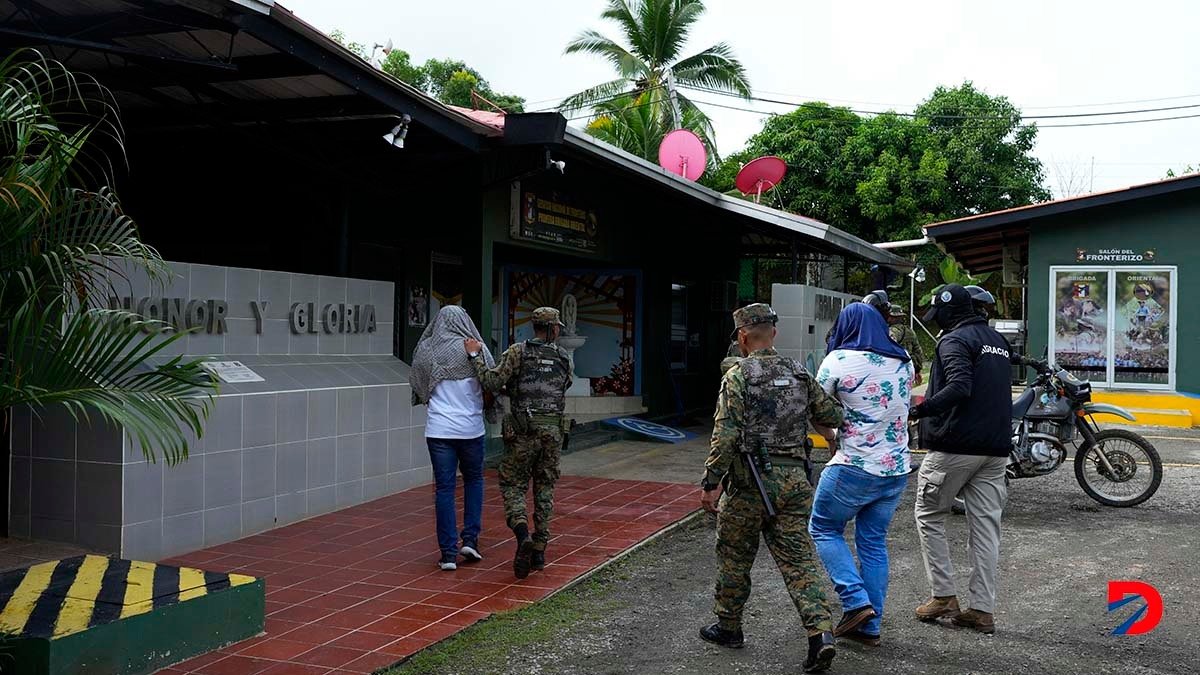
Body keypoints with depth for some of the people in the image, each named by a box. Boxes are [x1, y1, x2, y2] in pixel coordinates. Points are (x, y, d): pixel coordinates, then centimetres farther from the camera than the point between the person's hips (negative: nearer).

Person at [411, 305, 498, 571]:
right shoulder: (475, 349, -4)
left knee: (444, 488, 4)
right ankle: (470, 539, 12)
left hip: (438, 429, 1)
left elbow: (417, 385, 11)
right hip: (471, 428, 0)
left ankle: (449, 553, 3)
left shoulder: (426, 350, 0)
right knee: (474, 480, 20)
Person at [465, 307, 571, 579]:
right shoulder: (563, 358, 7)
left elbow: (492, 383, -13)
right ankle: (539, 551, 11)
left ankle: (523, 537, -18)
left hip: (522, 431, -3)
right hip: (553, 431, 3)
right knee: (544, 489, 13)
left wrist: (475, 355, -3)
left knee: (512, 487, 6)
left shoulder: (517, 352, -4)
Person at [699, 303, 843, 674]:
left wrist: (711, 483, -9)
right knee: (798, 559, 5)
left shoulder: (738, 376, -9)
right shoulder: (799, 374, 8)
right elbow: (832, 414, 11)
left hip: (751, 480, -4)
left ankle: (728, 627, 25)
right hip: (794, 479, 5)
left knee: (734, 556, 13)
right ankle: (821, 633, -8)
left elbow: (725, 436, -15)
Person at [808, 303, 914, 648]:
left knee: (824, 529, 13)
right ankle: (870, 626, 17)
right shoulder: (904, 361, 6)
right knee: (873, 542, 14)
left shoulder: (840, 360, -12)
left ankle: (856, 601, 0)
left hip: (854, 467, -6)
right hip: (897, 468, 6)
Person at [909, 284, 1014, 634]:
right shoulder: (998, 340, 18)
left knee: (928, 515, 8)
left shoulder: (955, 340, -9)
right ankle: (983, 609, 7)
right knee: (985, 524, 7)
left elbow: (959, 387, -24)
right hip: (996, 448, 8)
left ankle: (944, 596, 6)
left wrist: (919, 410, -21)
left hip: (956, 444, -8)